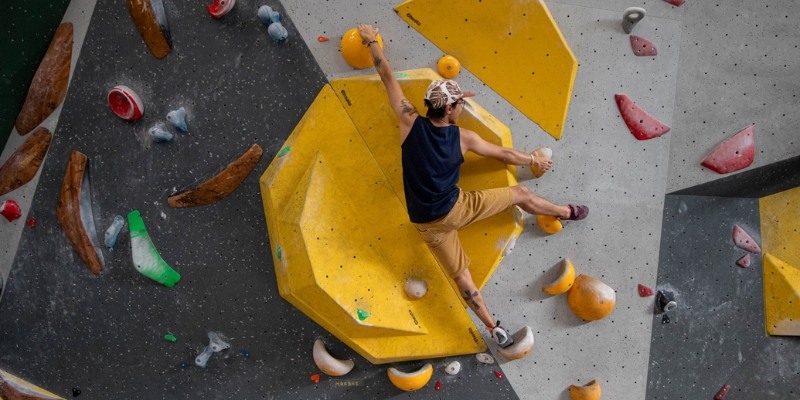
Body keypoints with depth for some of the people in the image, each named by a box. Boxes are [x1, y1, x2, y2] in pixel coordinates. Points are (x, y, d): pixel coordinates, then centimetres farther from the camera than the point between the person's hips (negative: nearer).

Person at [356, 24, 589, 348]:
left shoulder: (411, 123, -8)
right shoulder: (463, 137, -9)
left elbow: (387, 77, -1)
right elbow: (505, 154, 5)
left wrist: (371, 41, 9)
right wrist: (534, 160, 22)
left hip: (427, 223, 3)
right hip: (456, 210, -3)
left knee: (460, 274, 14)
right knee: (520, 193, 14)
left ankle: (493, 327, 21)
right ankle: (568, 212, 35)